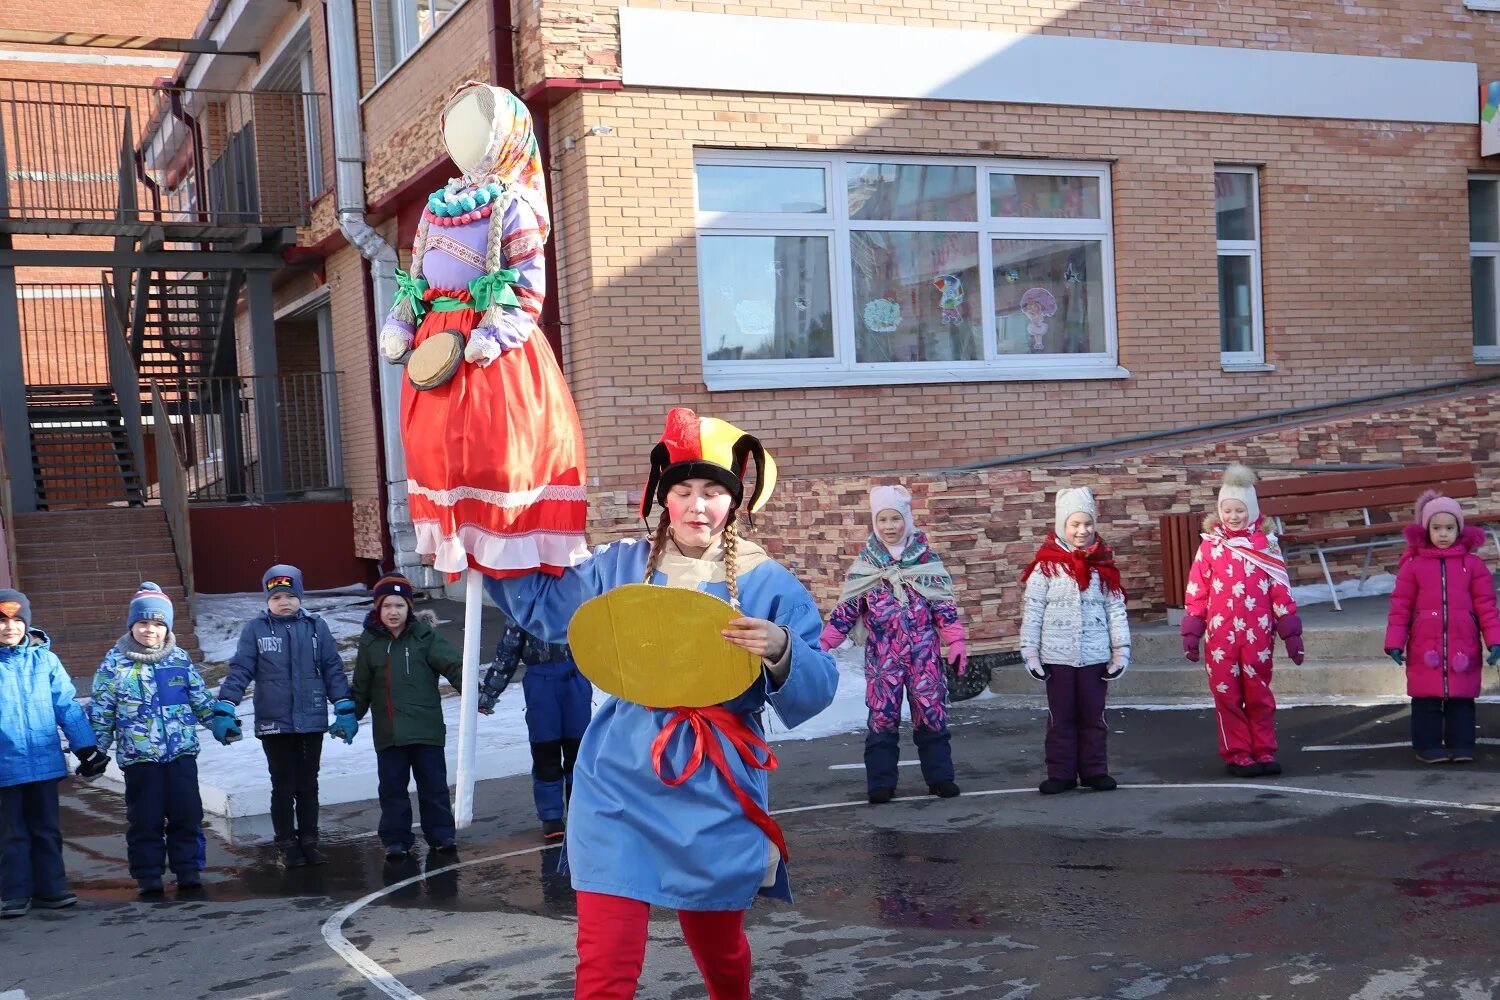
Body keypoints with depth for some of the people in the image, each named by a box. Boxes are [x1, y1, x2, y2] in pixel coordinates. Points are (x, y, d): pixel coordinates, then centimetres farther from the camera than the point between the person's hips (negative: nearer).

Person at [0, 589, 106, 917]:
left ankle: (50, 887, 22)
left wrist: (86, 746, 3)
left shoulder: (45, 659, 0)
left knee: (47, 829, 12)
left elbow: (67, 706, 3)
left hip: (45, 762, 2)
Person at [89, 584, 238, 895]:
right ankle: (148, 875, 13)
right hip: (139, 755, -2)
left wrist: (218, 721, 11)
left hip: (182, 752, 2)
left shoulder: (179, 658, 6)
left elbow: (200, 698, 16)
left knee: (187, 814, 5)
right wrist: (96, 748, 0)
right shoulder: (115, 662, -2)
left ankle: (187, 869, 15)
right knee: (146, 819, 4)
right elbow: (100, 709, 1)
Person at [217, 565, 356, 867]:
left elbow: (333, 670, 4)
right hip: (273, 723, -2)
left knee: (308, 785, 12)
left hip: (312, 721, 2)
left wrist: (345, 710, 1)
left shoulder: (316, 627, 1)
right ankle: (287, 845, 18)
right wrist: (224, 709, -14)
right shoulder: (255, 629, -3)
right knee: (283, 786, 7)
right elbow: (240, 671, -6)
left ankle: (309, 841, 23)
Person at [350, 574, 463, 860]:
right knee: (392, 788, 8)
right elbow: (361, 688, 14)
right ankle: (396, 839, 19)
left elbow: (454, 666, -10)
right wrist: (350, 717, 16)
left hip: (426, 727, -2)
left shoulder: (425, 636, -5)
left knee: (434, 784, 6)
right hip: (388, 732, 2)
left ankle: (441, 834, 19)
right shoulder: (370, 642, 4)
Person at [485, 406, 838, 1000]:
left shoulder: (768, 583, -3)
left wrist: (781, 652, -26)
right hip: (621, 785, 1)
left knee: (718, 948, 20)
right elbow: (541, 605, 18)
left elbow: (816, 694, -6)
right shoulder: (620, 566, 5)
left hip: (715, 794, 0)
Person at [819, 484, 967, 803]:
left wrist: (956, 642, -3)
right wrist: (823, 644, 0)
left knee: (932, 713, 3)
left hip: (924, 651, 0)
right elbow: (847, 608, 5)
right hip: (882, 654, 0)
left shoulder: (926, 557, 2)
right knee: (882, 716, 0)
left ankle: (939, 776, 15)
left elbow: (944, 603, 3)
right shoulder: (865, 563, 3)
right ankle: (880, 782, 8)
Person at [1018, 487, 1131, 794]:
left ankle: (1095, 771, 18)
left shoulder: (1103, 564, 4)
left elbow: (1116, 609, 4)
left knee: (1093, 716, 9)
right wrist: (1029, 652, -7)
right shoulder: (1047, 564, -3)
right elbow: (1033, 610, -3)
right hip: (1057, 655, -2)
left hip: (1095, 655, 2)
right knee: (1061, 717, 6)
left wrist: (1121, 651, 0)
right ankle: (1061, 774, 12)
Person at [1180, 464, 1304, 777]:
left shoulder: (1265, 545, 2)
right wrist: (1191, 633, 1)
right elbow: (1196, 592, 3)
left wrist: (1291, 634, 2)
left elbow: (1281, 590, 3)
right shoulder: (1209, 546, 2)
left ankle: (1264, 751, 17)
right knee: (1227, 695, 4)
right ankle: (1236, 755, 12)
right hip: (1221, 634, 0)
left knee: (1259, 694, 6)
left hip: (1257, 634, 0)